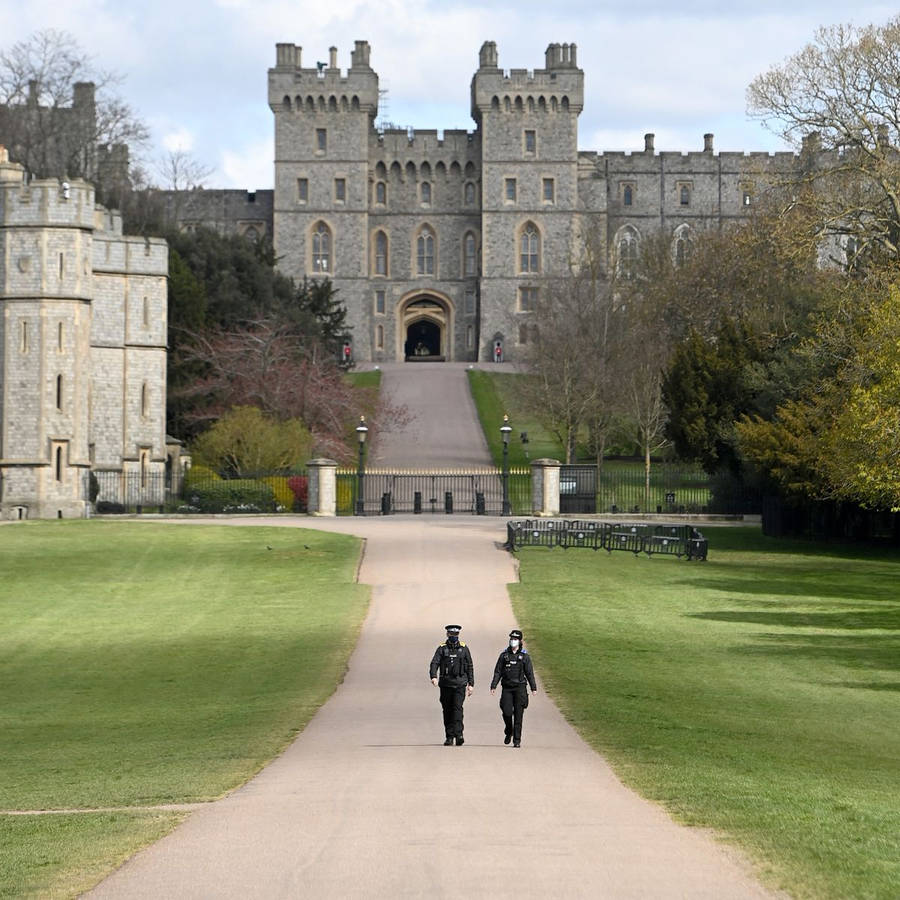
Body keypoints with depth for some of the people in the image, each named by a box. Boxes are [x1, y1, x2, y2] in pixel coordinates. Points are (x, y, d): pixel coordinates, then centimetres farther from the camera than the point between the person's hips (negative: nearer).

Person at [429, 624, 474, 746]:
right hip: (445, 684, 1)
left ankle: (458, 734, -24)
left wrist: (471, 684, 8)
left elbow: (470, 667, 13)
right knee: (447, 710, 5)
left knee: (457, 707, -17)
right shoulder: (442, 648, 5)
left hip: (460, 683, -1)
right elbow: (434, 663, -7)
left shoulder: (463, 648, 8)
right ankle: (449, 737, 12)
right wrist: (433, 676, -26)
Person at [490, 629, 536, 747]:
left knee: (518, 714, -4)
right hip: (507, 688, 1)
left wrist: (533, 688, -2)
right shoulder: (504, 655, 9)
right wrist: (493, 686, -1)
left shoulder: (524, 656, 6)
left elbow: (529, 673, 5)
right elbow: (498, 671, 8)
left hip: (520, 687, -1)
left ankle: (517, 740, 0)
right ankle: (508, 732, 20)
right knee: (507, 712, -9)